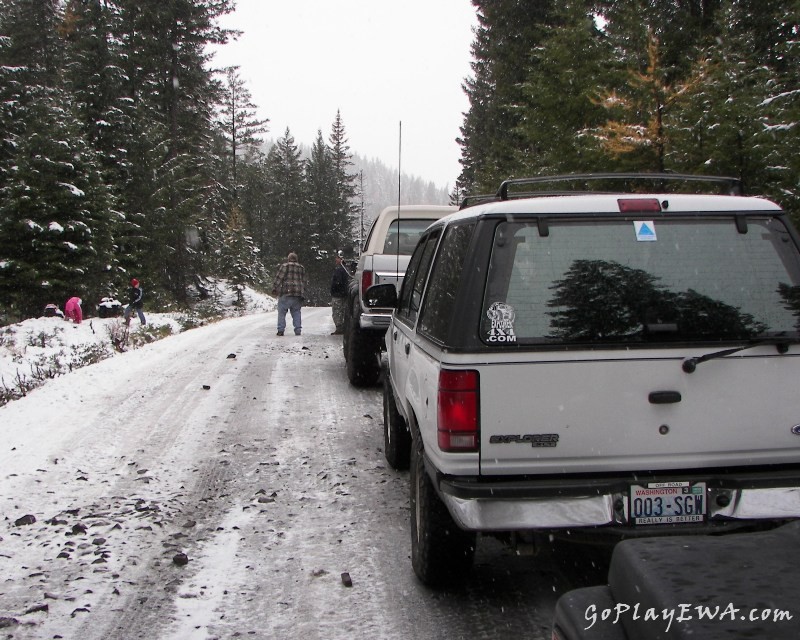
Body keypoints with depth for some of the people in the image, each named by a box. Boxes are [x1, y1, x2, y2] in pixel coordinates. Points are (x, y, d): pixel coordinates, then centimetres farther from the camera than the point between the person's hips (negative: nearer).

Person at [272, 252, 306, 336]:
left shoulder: (285, 266, 0)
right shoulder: (302, 268, 15)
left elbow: (279, 278, -6)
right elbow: (303, 281, 16)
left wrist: (274, 288, -2)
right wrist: (302, 292, 21)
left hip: (286, 292, -4)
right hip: (298, 293, 5)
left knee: (282, 312, 1)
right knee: (296, 312, 10)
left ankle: (281, 330, -5)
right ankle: (298, 330, 4)